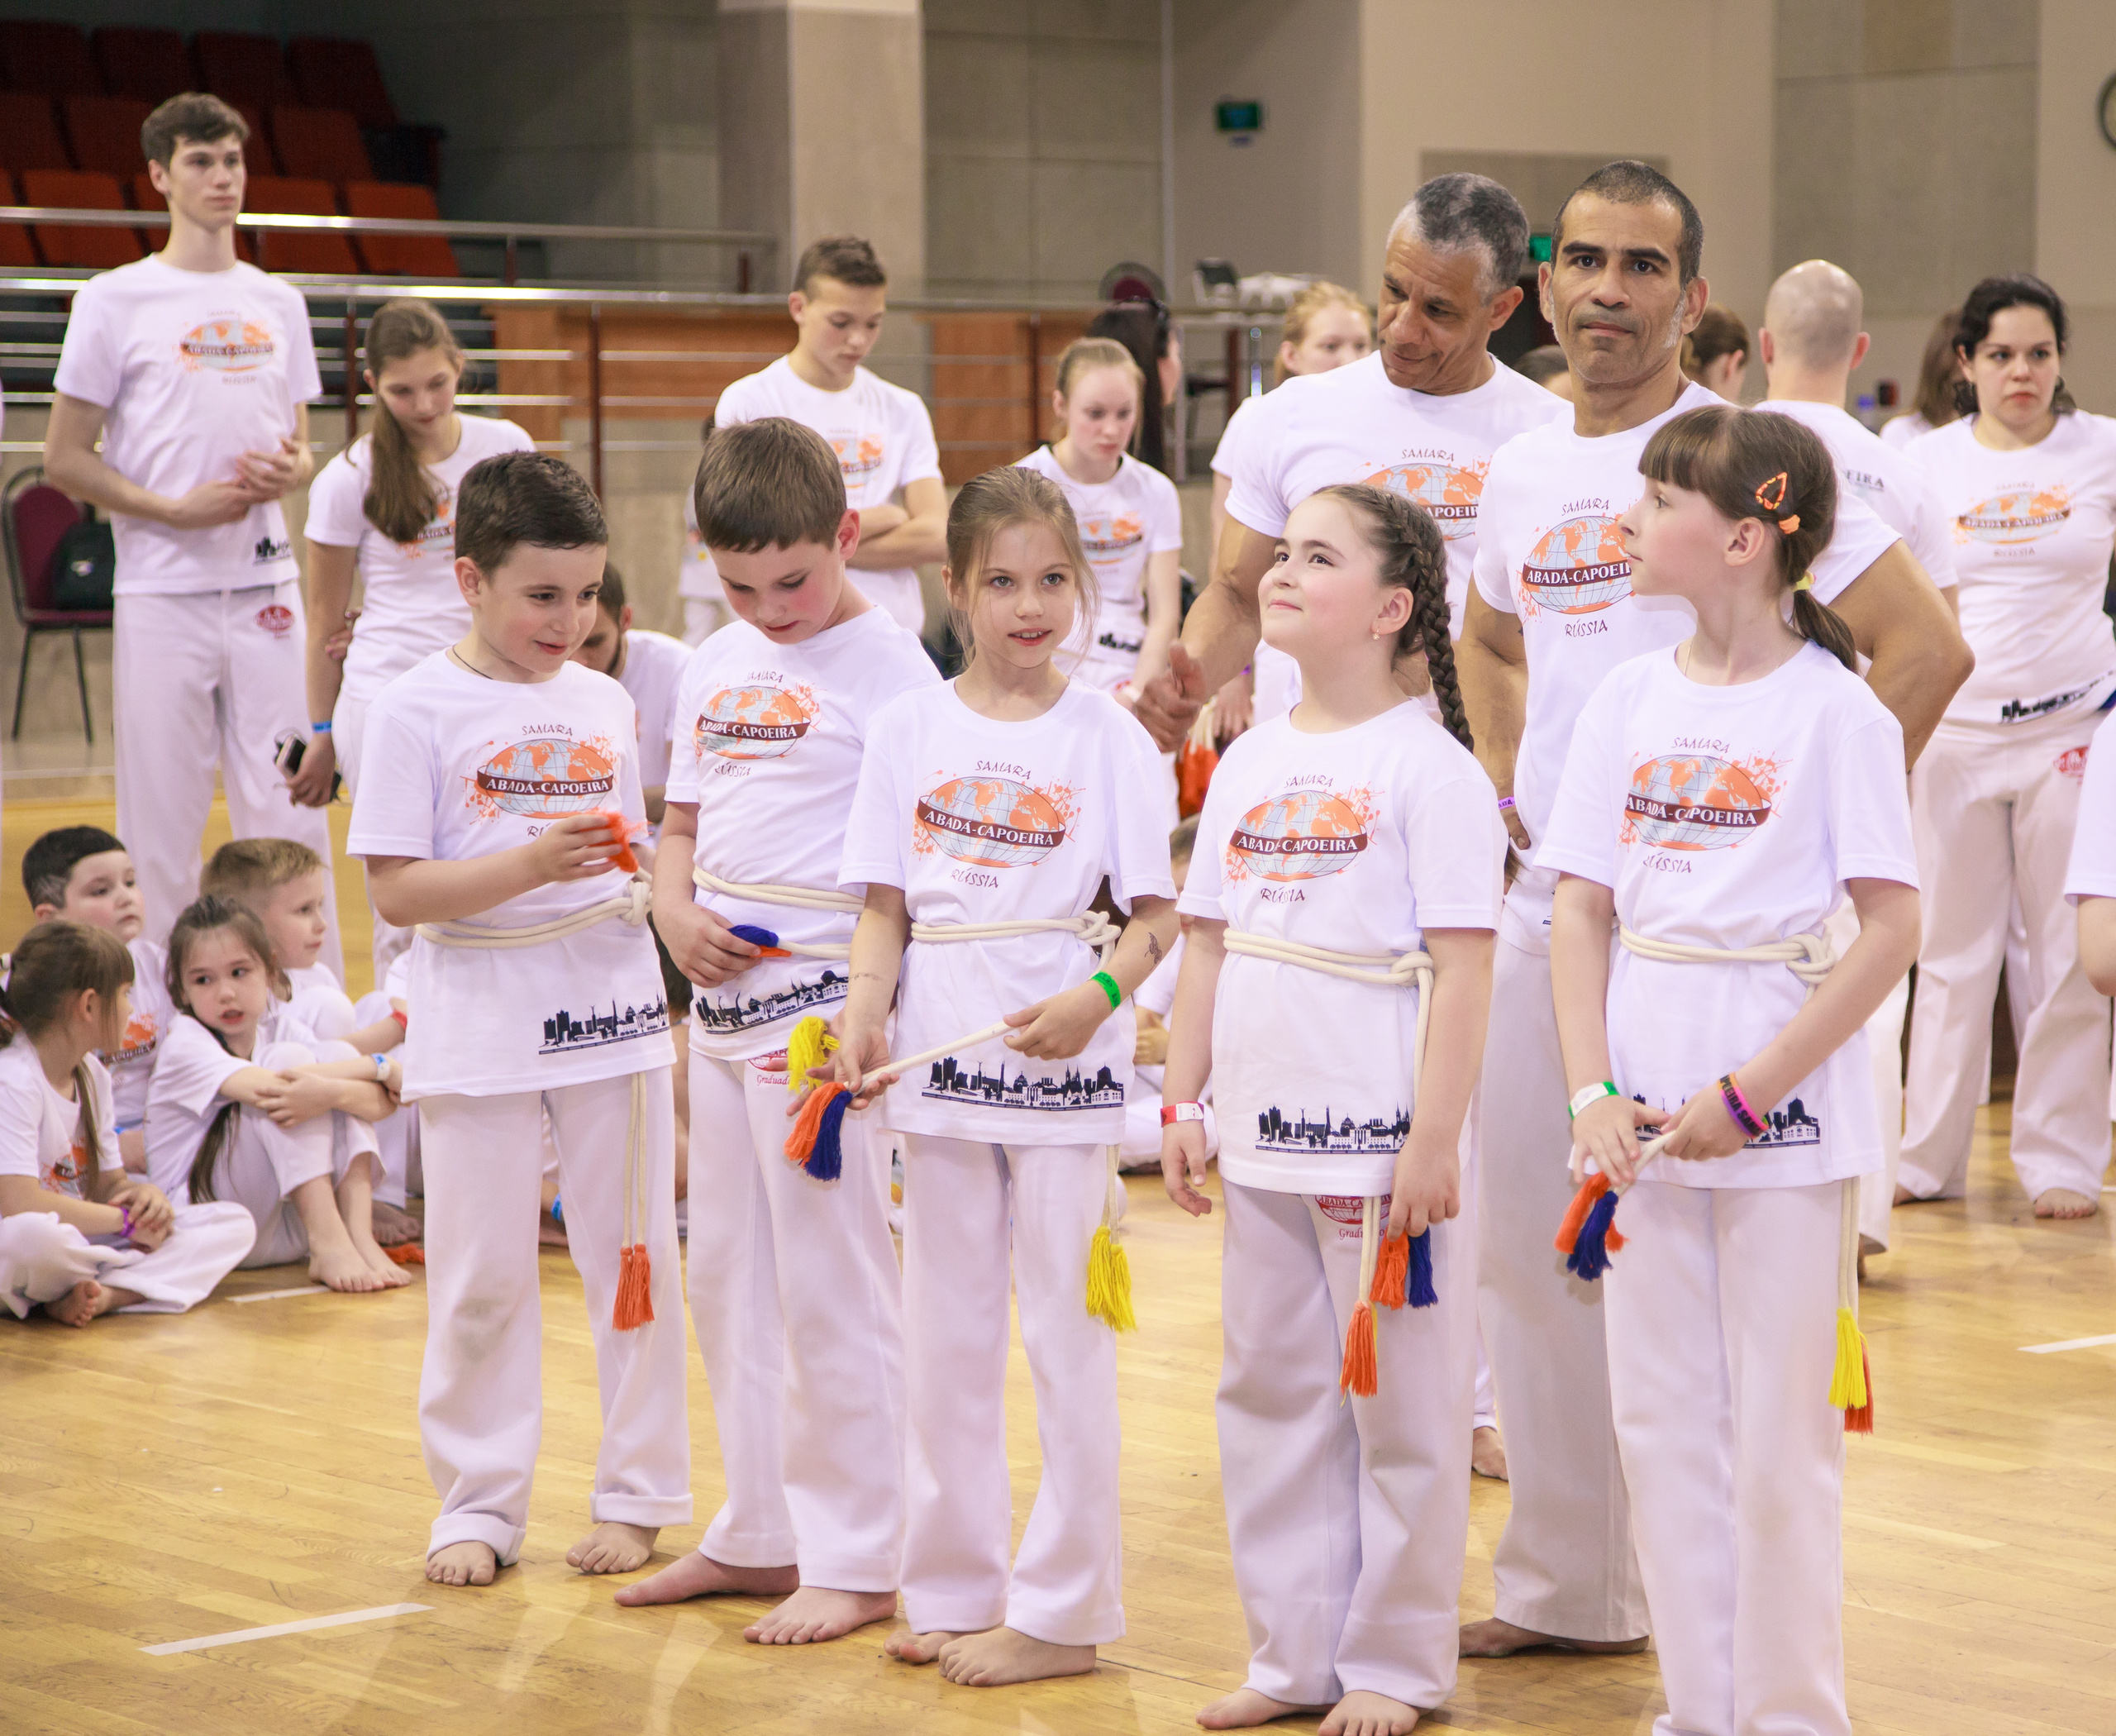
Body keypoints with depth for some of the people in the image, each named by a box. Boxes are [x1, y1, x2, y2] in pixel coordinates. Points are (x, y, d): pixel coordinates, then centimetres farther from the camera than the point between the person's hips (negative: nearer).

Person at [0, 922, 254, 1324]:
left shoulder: (92, 1076, 12)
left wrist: (146, 1196, -8)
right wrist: (128, 1220, -17)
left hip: (77, 1245, 9)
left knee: (233, 1225, -4)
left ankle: (103, 1295, -24)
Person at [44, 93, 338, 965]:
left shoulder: (278, 303, 13)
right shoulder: (115, 302, -2)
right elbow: (65, 458, -2)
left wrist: (293, 469, -4)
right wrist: (177, 508, -14)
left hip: (266, 588, 4)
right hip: (164, 593, -4)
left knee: (288, 811, 4)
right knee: (163, 818, -1)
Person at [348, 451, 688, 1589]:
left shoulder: (605, 704, 7)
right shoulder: (419, 709, -7)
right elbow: (396, 890, -12)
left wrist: (639, 879, -5)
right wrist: (533, 864, -23)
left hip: (611, 1015, 4)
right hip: (481, 1022, -3)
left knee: (633, 1259, 8)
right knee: (480, 1278, 5)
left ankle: (638, 1493, 20)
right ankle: (478, 1505, 17)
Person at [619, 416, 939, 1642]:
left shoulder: (887, 667, -10)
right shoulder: (719, 667, 12)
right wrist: (677, 915, 1)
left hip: (824, 1004, -8)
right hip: (723, 1001, 8)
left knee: (832, 1287, -2)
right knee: (727, 1275, 15)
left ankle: (857, 1561, 8)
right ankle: (762, 1533, 27)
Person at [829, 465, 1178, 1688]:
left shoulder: (1105, 737, -4)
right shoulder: (911, 729, 5)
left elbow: (1160, 915, -5)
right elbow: (885, 905, 7)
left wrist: (1099, 994, -22)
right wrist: (865, 1013, -9)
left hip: (1063, 1060, -4)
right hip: (940, 1059, 4)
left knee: (1067, 1334, 1)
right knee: (944, 1334, 11)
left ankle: (1063, 1609, 8)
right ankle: (953, 1587, 23)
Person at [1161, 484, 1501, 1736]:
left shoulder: (1429, 765, -10)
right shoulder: (1251, 763, 10)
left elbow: (1465, 967, -13)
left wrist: (1435, 1140, -16)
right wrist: (1184, 1102, 11)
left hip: (1382, 1146, -7)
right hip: (1265, 1139, 7)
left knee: (1399, 1409, 3)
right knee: (1272, 1397, 13)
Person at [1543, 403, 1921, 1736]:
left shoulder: (1835, 710, -8)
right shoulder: (1629, 701, 6)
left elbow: (1893, 931, -12)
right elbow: (1582, 913, 7)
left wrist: (1747, 1094, -15)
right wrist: (1593, 1095, -6)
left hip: (1785, 1123, -5)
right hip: (1651, 1122, 5)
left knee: (1781, 1429, 1)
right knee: (1662, 1419, 10)